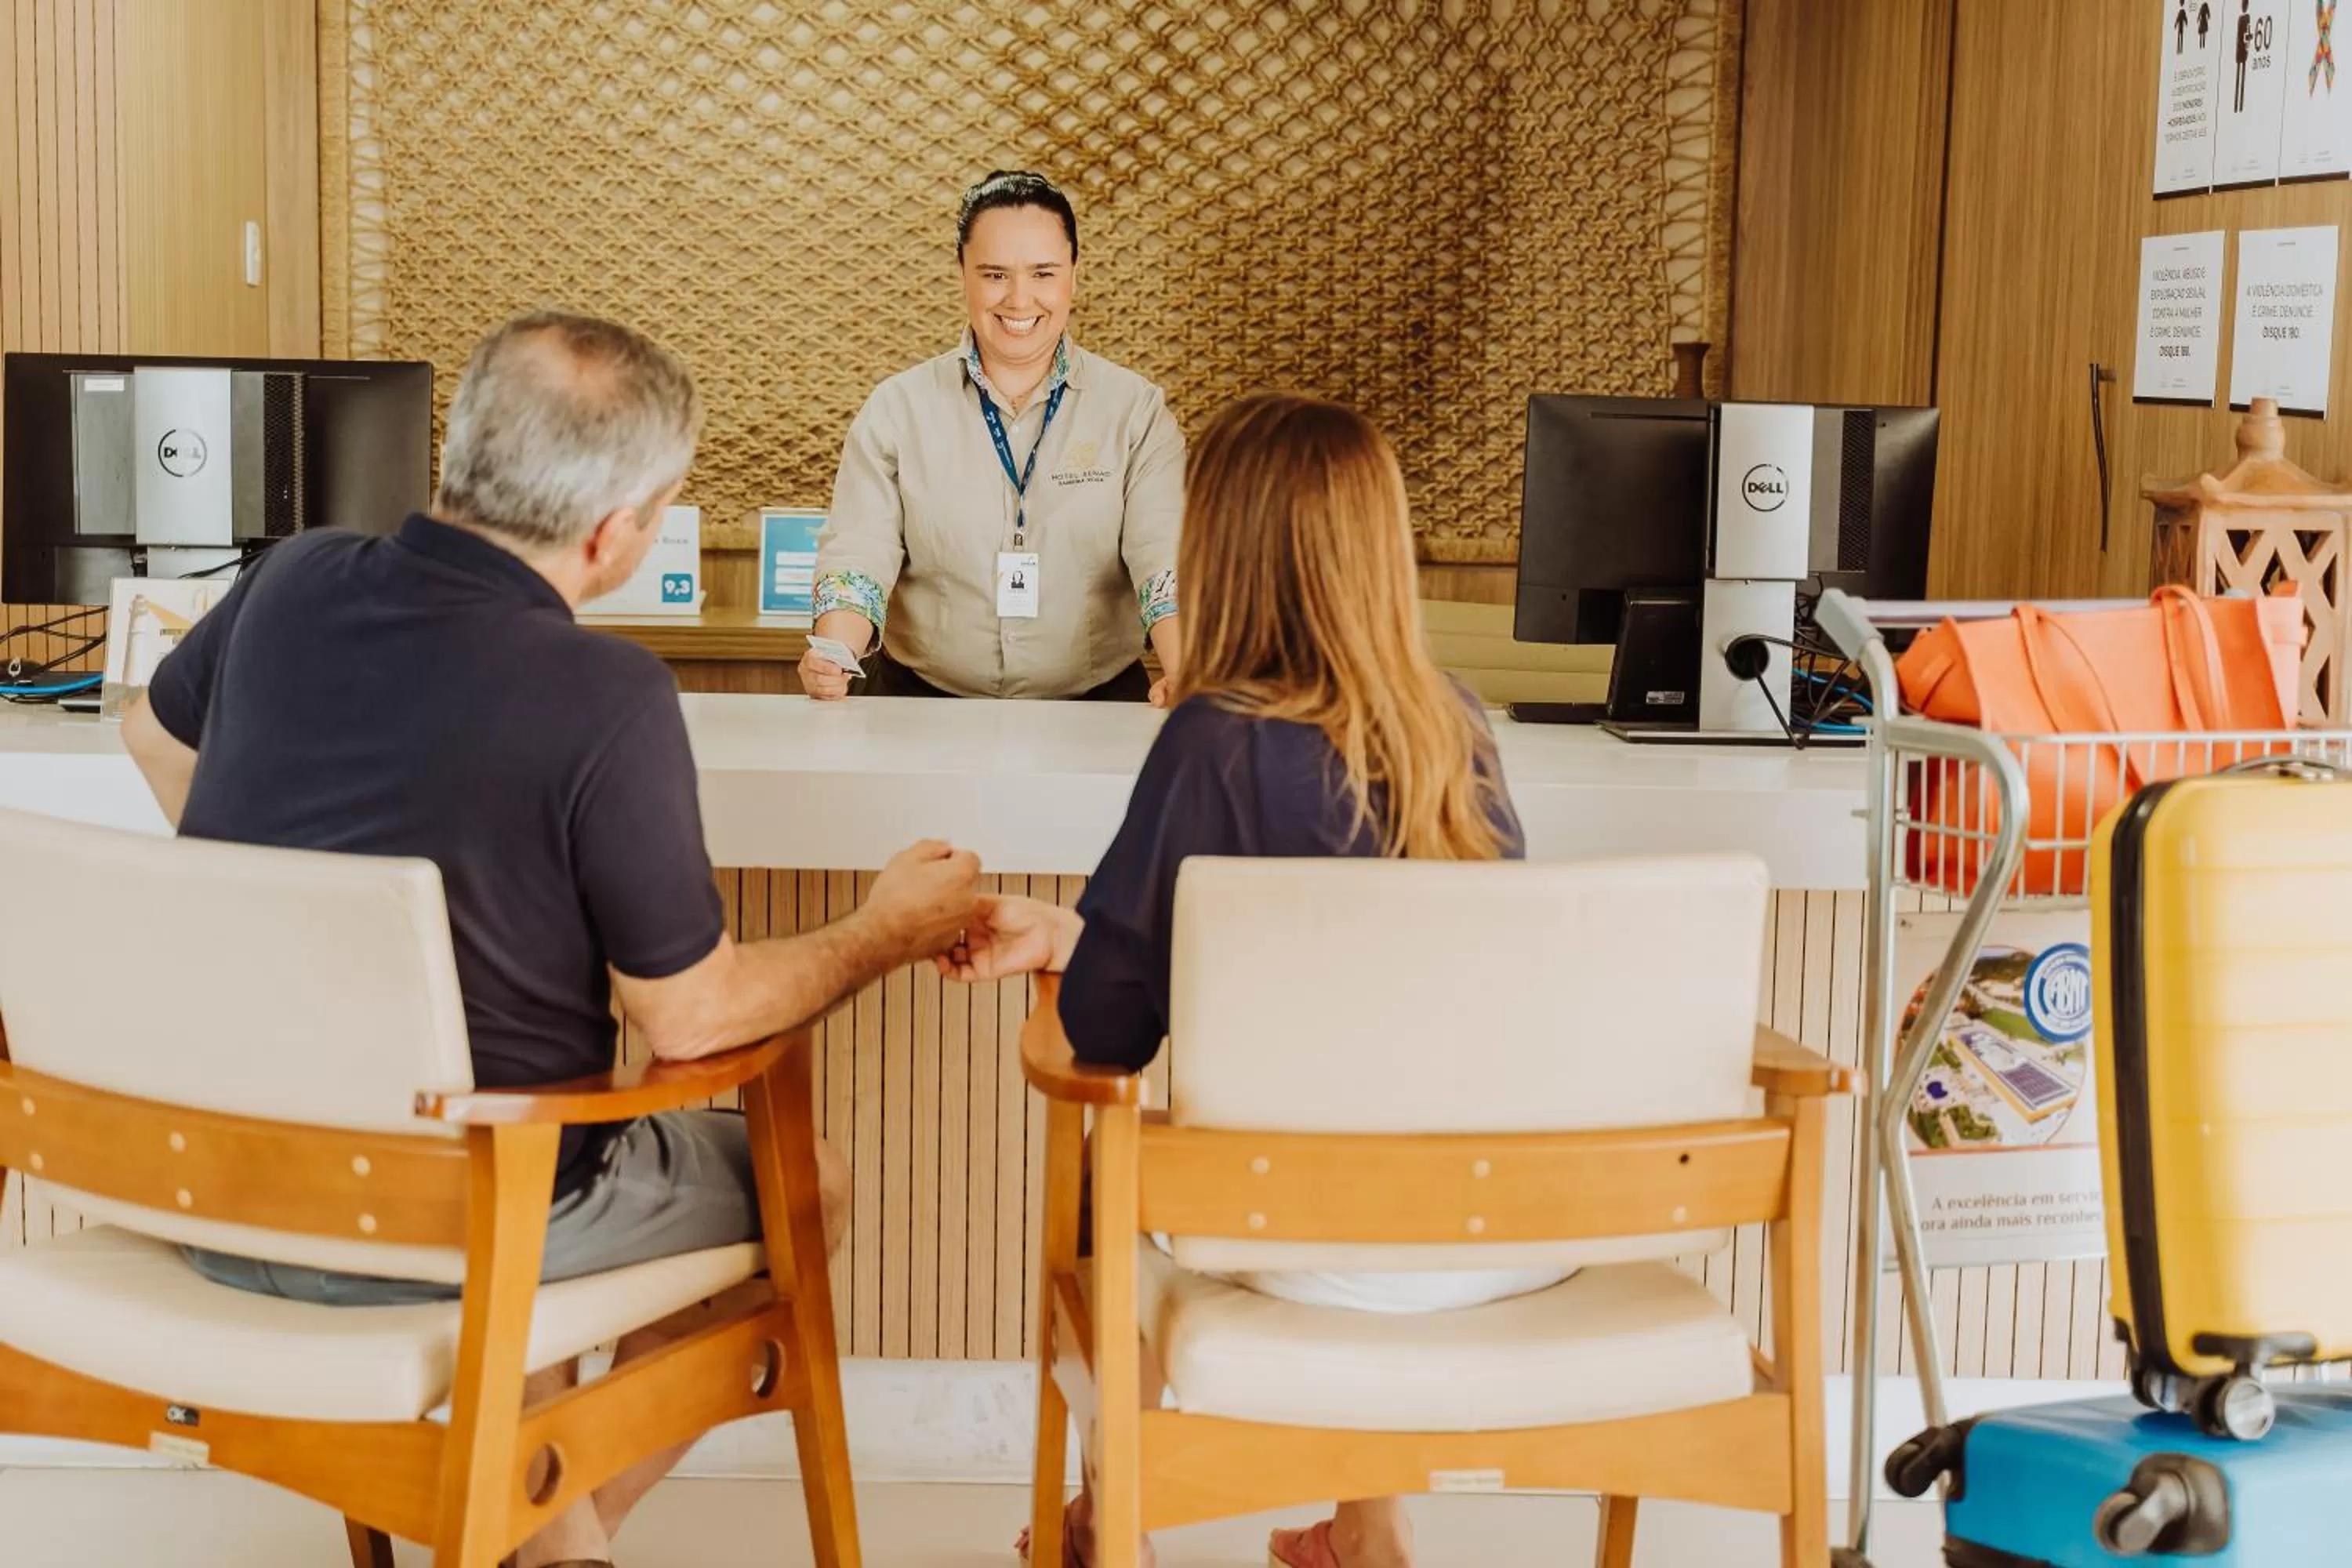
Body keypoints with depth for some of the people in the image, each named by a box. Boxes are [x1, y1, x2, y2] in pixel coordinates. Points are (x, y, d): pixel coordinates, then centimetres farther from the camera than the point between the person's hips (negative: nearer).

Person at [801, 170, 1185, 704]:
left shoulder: (1136, 412, 7)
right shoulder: (896, 409, 8)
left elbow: (1164, 556, -4)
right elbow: (858, 554, 0)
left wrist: (1184, 675, -24)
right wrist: (832, 655, -21)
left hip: (1094, 705, 0)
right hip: (924, 698, 0)